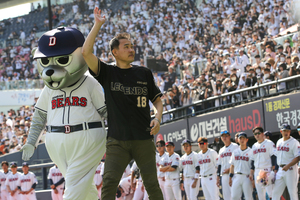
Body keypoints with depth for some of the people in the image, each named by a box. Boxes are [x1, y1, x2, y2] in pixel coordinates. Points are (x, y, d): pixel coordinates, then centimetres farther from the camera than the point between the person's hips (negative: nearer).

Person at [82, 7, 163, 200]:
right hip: (117, 140, -1)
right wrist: (97, 25, -9)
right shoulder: (107, 72, 4)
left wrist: (157, 118, -5)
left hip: (144, 139, 1)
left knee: (152, 184, 3)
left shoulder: (144, 73, 11)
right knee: (109, 182, -12)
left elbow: (158, 100, 15)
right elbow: (86, 52, -10)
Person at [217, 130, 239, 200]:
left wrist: (230, 169, -16)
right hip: (224, 175, 7)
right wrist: (218, 177, 16)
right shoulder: (221, 150, 21)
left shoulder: (235, 146, 1)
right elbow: (219, 165, 22)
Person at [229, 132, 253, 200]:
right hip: (236, 177, 5)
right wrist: (230, 177, 10)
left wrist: (252, 175, -19)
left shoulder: (250, 151, -1)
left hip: (246, 177, -4)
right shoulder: (235, 152, 14)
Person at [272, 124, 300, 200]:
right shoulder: (279, 142, 15)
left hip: (290, 169, -7)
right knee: (275, 192, 3)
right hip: (280, 169, 7)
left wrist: (288, 166, -24)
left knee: (293, 192, -6)